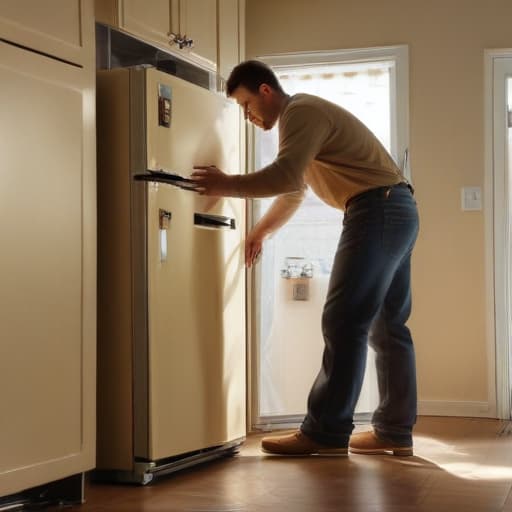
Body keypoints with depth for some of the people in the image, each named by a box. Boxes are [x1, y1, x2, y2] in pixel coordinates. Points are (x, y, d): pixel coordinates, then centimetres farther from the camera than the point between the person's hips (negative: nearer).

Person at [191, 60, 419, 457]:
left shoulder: (301, 111, -9)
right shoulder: (303, 116, 24)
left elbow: (285, 176, -24)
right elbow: (294, 189, 31)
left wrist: (227, 185, -16)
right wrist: (260, 232, 27)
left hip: (378, 210, -11)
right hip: (396, 211, 11)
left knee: (344, 321, -11)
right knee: (387, 325, 8)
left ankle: (325, 432, -10)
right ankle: (395, 432, 11)